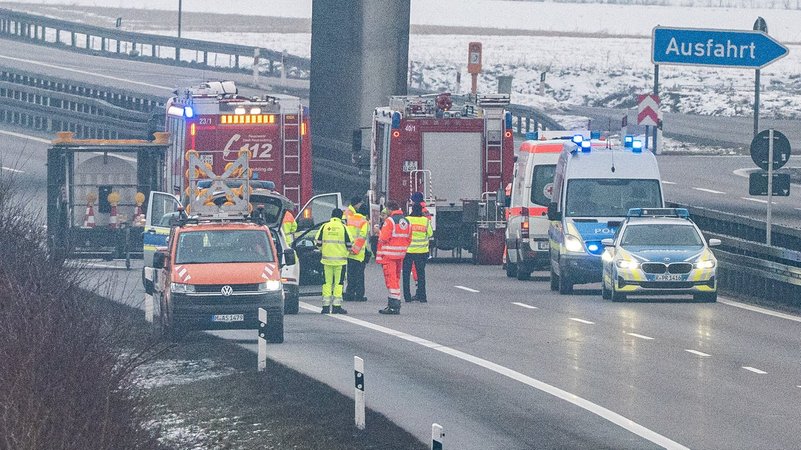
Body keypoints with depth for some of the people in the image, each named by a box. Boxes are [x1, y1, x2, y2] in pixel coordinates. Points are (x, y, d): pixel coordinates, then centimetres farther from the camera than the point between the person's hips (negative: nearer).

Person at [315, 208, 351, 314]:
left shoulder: (325, 227, 3)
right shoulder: (343, 227, -4)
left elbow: (318, 242, 4)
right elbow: (349, 244, -3)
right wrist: (347, 252, 18)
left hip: (327, 258, 2)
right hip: (340, 259, -2)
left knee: (327, 282, 7)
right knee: (338, 282, 2)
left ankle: (326, 306, 5)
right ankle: (337, 306, -2)